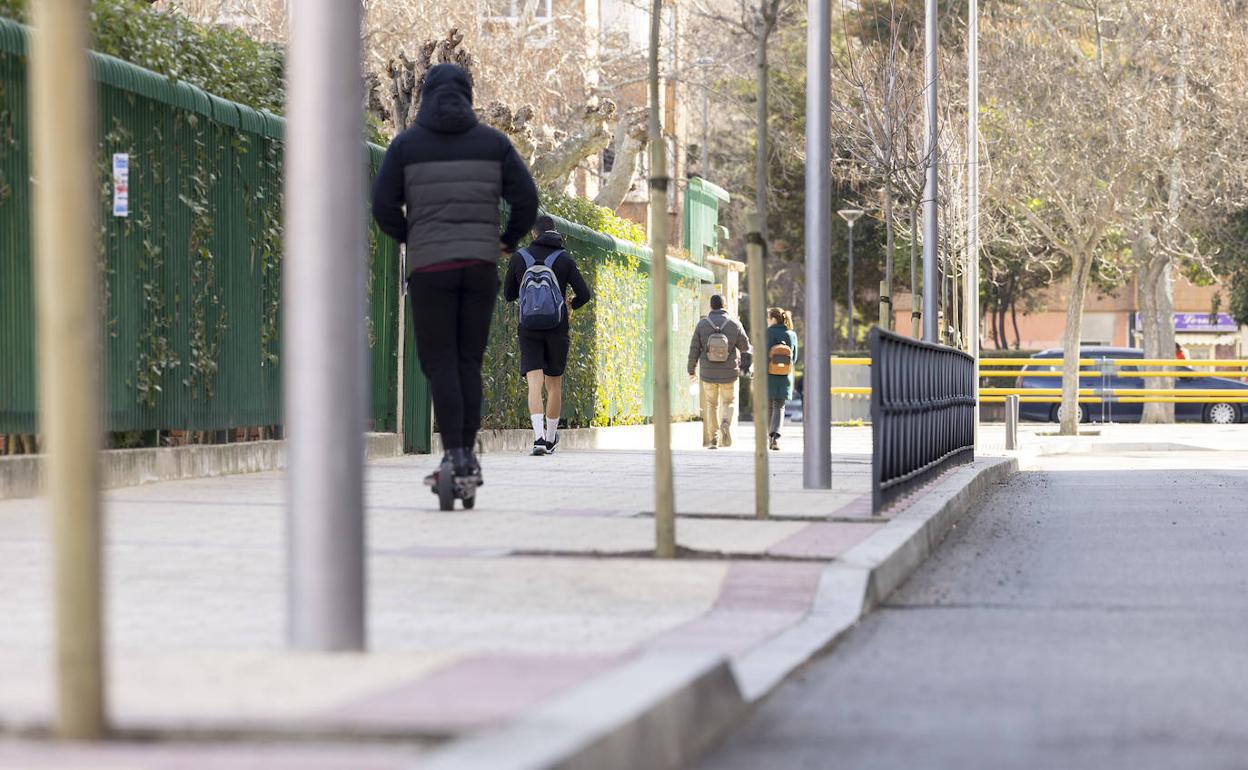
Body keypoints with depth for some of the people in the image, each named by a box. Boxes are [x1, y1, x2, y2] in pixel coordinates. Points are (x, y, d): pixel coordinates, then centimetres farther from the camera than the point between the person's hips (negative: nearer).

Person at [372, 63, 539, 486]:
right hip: (481, 262, 2)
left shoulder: (406, 144, 2)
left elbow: (384, 206, -2)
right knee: (469, 360, 9)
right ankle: (468, 454, 6)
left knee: (439, 361, -1)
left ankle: (454, 454, -13)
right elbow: (526, 199, 1)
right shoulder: (493, 142, 6)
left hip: (430, 265, -2)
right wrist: (509, 240, 18)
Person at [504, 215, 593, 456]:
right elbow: (584, 294, -2)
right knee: (554, 384, 15)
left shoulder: (519, 257, 2)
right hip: (557, 329, 0)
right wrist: (571, 306, 19)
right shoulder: (564, 259, 0)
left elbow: (508, 295, 9)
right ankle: (550, 438, 26)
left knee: (535, 384, -7)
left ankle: (539, 437, -26)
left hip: (529, 329, 0)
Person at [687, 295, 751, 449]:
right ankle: (726, 422, -14)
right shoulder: (734, 325, -7)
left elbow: (694, 349, -3)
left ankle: (713, 440, 12)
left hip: (708, 373, 1)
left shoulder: (702, 324, -6)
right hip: (729, 373, -1)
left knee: (711, 404, 17)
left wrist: (692, 370, 9)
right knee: (728, 402, 18)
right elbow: (746, 348, 2)